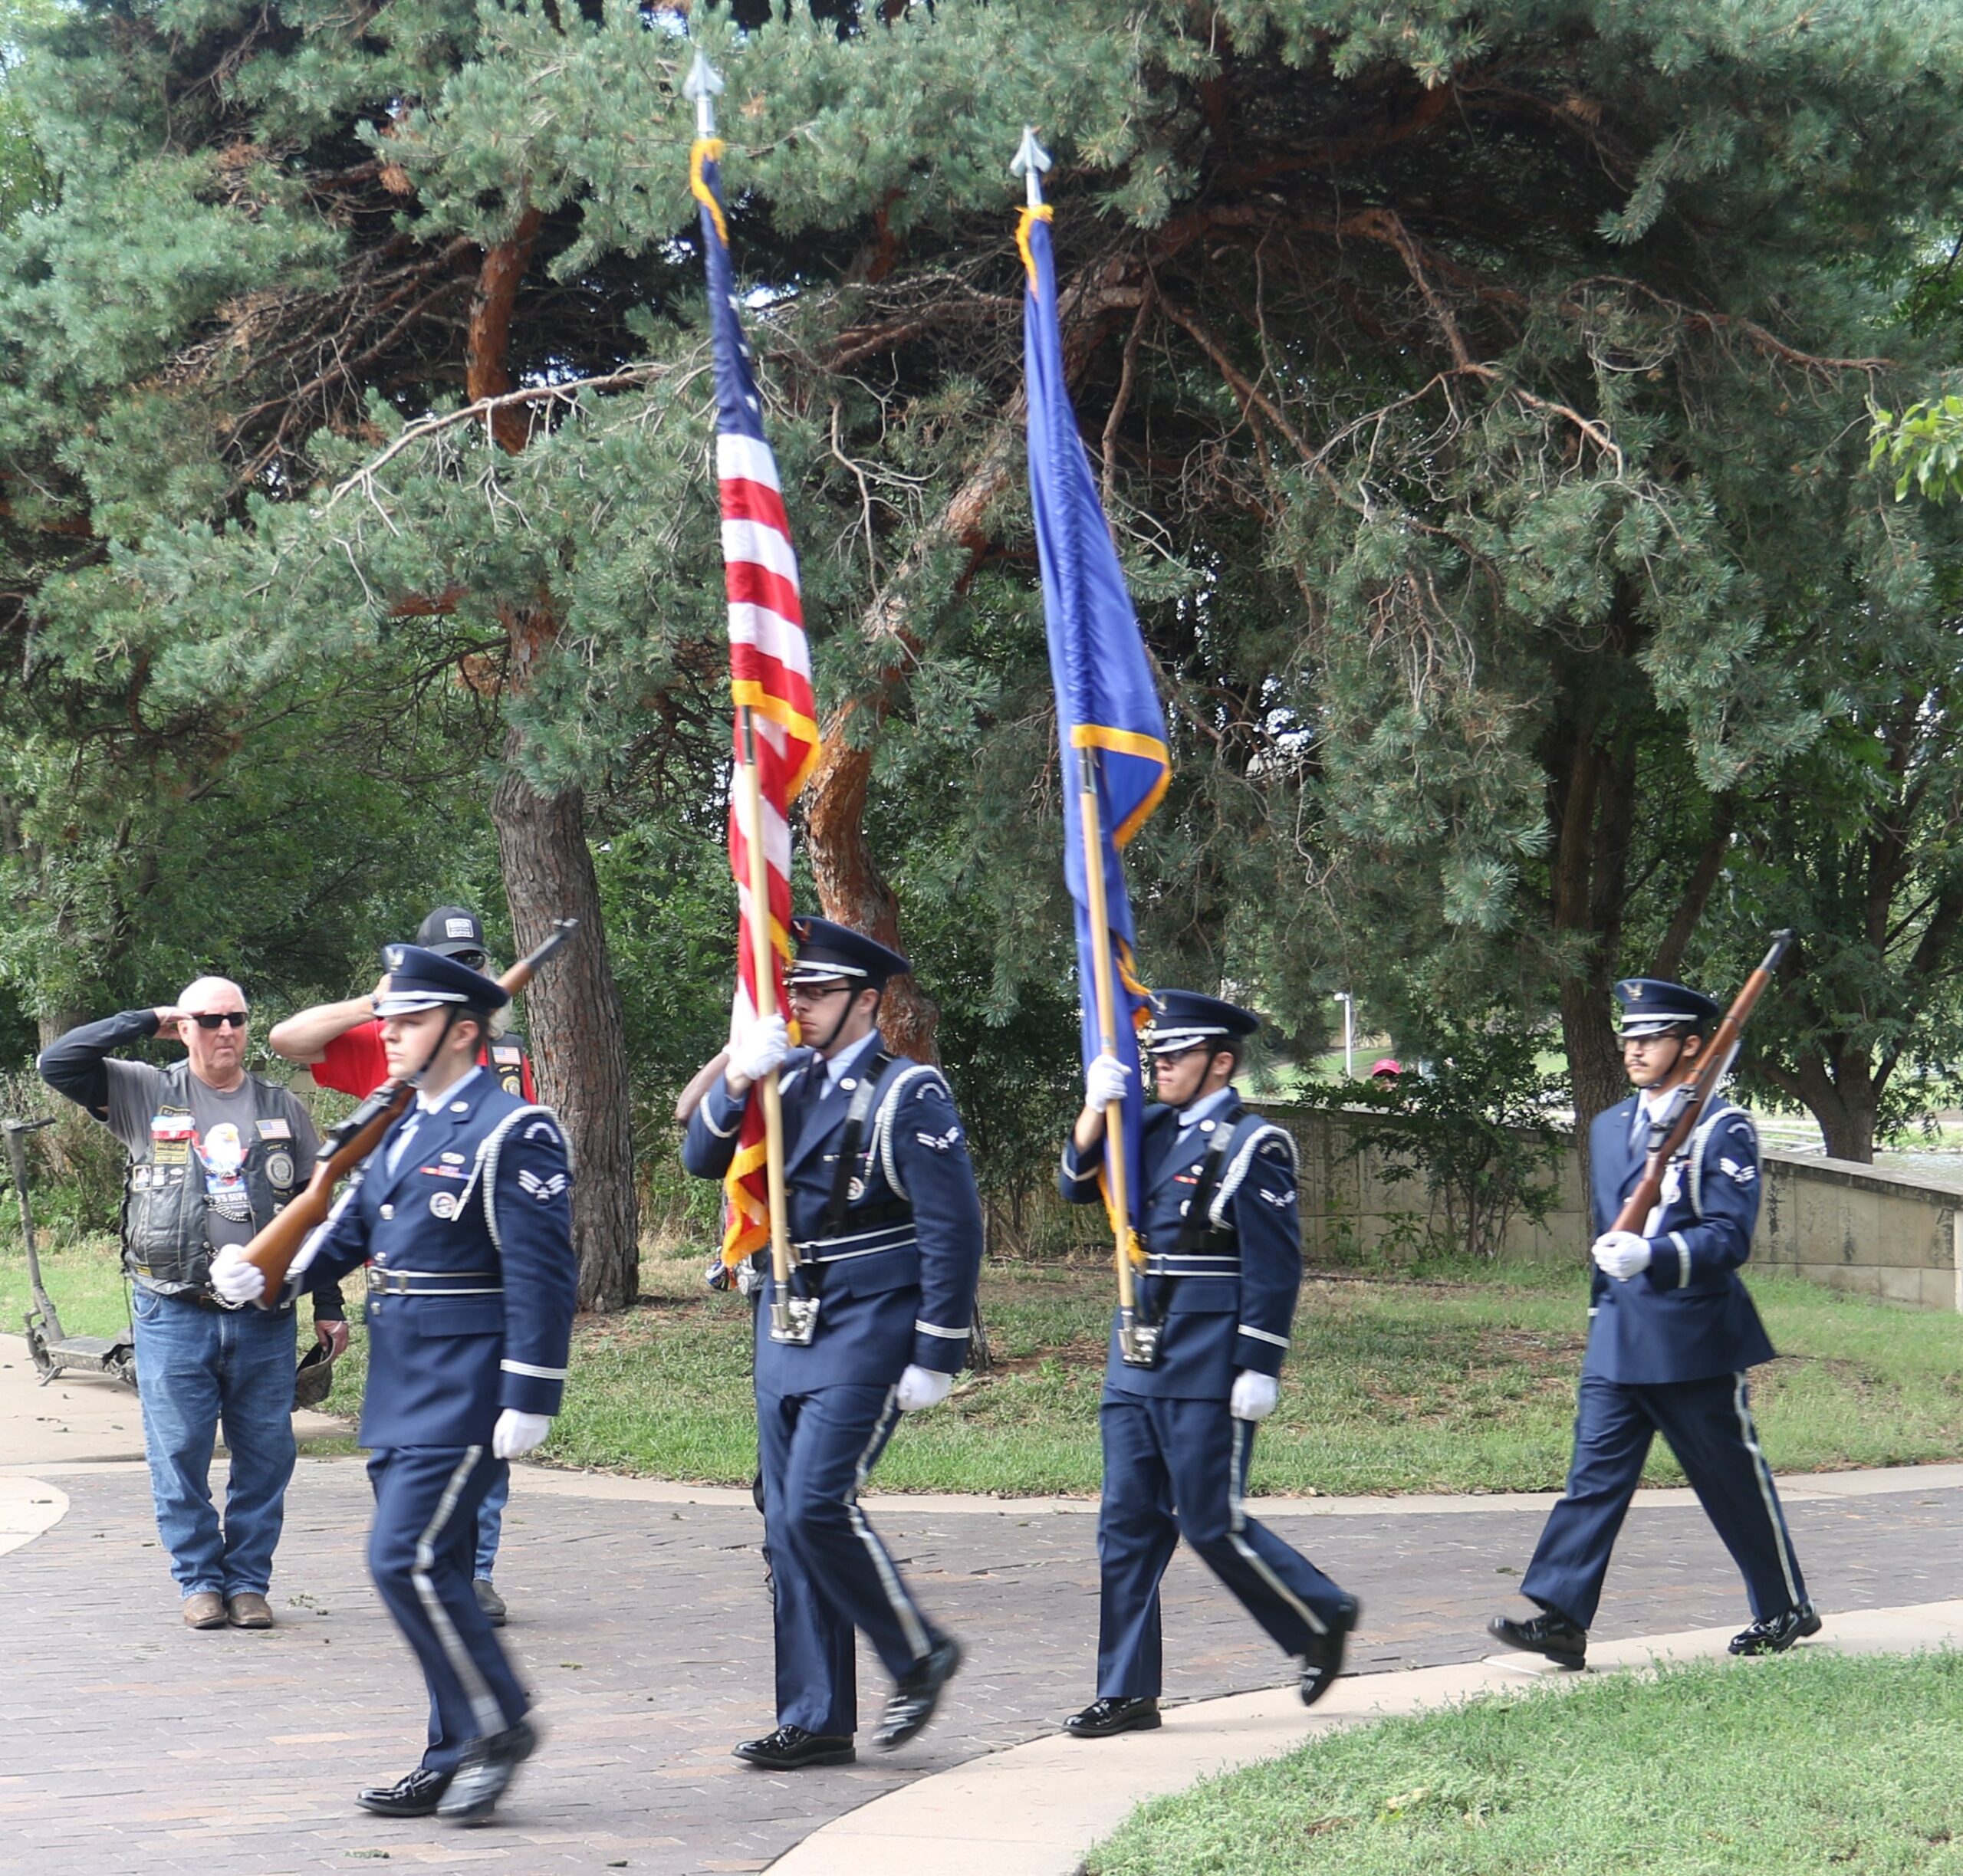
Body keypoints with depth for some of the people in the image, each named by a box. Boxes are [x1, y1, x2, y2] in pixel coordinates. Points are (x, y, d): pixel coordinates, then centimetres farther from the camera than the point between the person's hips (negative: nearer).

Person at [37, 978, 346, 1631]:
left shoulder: (282, 1109, 11)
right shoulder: (146, 1095, 5)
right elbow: (56, 1063, -6)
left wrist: (328, 1307, 10)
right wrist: (146, 1022, -2)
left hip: (264, 1315, 2)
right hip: (173, 1313, -1)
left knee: (265, 1454, 3)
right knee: (179, 1455, 0)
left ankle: (249, 1580, 13)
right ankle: (200, 1580, 12)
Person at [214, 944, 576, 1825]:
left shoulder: (514, 1133, -12)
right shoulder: (405, 1126, 16)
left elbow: (541, 1274, -16)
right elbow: (350, 1227, 15)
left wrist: (529, 1398, -20)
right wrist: (263, 1273, -1)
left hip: (464, 1389, -9)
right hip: (400, 1388, 9)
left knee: (407, 1560, -14)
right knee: (427, 1568, 11)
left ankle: (497, 1725, -1)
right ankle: (454, 1760, 17)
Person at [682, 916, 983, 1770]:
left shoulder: (907, 1094, -10)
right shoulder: (792, 1083, 12)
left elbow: (954, 1229, -12)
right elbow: (703, 1160, 10)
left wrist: (936, 1357, -15)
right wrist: (738, 1079, -7)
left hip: (867, 1336, -8)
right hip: (788, 1329, 8)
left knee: (818, 1506, -16)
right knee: (788, 1524, 6)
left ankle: (919, 1655, 5)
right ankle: (814, 1721, 12)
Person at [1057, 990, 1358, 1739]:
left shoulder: (1253, 1145, -9)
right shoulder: (1155, 1131, 14)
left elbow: (1274, 1266, -12)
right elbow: (1080, 1184, 10)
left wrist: (1259, 1370, -16)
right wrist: (1096, 1109, -5)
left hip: (1208, 1368, -8)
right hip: (1139, 1360, 8)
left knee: (1212, 1523, -4)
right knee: (1127, 1523, 5)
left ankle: (1321, 1616, 18)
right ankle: (1126, 1691, 9)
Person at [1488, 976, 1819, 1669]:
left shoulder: (1724, 1129, -7)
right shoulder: (1609, 1127, 14)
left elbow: (1729, 1236, -16)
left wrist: (1652, 1257, -29)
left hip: (1696, 1341, -6)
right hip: (1617, 1343, 6)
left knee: (1736, 1479, 6)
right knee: (1594, 1473, -5)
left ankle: (1787, 1610, 22)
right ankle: (1559, 1616, -12)